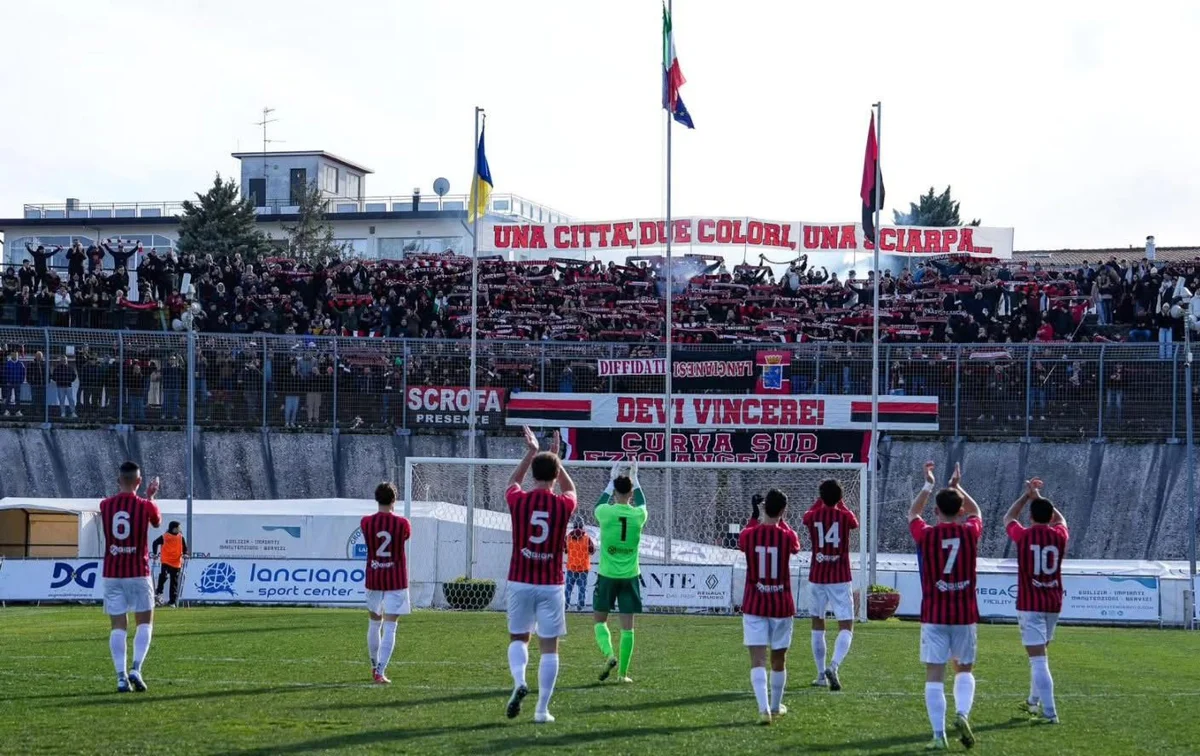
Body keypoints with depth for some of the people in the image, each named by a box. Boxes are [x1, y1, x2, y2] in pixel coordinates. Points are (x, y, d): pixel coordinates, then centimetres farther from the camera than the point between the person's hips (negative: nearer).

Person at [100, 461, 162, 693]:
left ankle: (121, 676, -6)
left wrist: (147, 497, 33)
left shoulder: (105, 505, 2)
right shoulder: (145, 506, -6)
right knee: (145, 623, 9)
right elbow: (157, 522, 17)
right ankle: (136, 669, -9)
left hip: (112, 574, 2)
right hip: (138, 573, -2)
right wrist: (151, 497, 32)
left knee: (118, 626, 3)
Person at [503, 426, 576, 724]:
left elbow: (512, 482, 22)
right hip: (551, 585, -1)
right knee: (549, 646, 4)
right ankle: (542, 709, 2)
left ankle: (519, 682, -11)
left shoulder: (518, 501, -4)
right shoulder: (564, 505, -3)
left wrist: (530, 453, 29)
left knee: (518, 637, 16)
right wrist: (556, 458, 26)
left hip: (520, 582, 1)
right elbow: (570, 488, 23)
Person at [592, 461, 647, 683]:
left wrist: (611, 482, 28)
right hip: (630, 575, 1)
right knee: (627, 626, 4)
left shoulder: (605, 512, -9)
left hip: (607, 575, -1)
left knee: (600, 620, 13)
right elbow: (641, 503, 21)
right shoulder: (639, 515, -4)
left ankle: (608, 655, -11)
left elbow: (599, 504, 17)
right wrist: (635, 479, 34)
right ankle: (623, 672, 2)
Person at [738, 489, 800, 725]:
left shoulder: (749, 535, -7)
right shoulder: (787, 536, -8)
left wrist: (754, 514, 22)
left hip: (754, 606, 0)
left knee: (757, 659, -6)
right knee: (779, 659, 15)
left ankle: (764, 708, -22)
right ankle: (776, 706, 29)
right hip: (781, 606, 0)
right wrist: (780, 520, 22)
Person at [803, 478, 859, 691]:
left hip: (817, 578, 2)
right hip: (841, 579, -2)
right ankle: (834, 666, -27)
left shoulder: (813, 517, -2)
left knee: (818, 625, 17)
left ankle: (821, 675, 19)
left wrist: (822, 499, 33)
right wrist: (840, 502, 31)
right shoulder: (845, 516, -5)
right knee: (846, 627, -3)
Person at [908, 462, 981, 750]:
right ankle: (962, 714, -7)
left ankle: (939, 735, -5)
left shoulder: (926, 535, -6)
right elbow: (976, 512, 22)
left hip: (934, 616, -1)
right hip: (965, 615, 1)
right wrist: (957, 486, 32)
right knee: (965, 669, 17)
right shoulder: (970, 533, -3)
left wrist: (928, 485, 26)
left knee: (934, 674, 0)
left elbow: (913, 513, 17)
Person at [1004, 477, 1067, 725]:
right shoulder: (1059, 536, 0)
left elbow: (1008, 518, 15)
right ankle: (1034, 701, 36)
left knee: (1038, 659, -9)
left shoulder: (1023, 536, -8)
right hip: (1053, 604, 5)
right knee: (1040, 655, 23)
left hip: (1029, 605, -5)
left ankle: (1049, 713, -16)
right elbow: (1060, 519, 26)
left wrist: (1027, 496, 22)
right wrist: (1039, 497, 28)